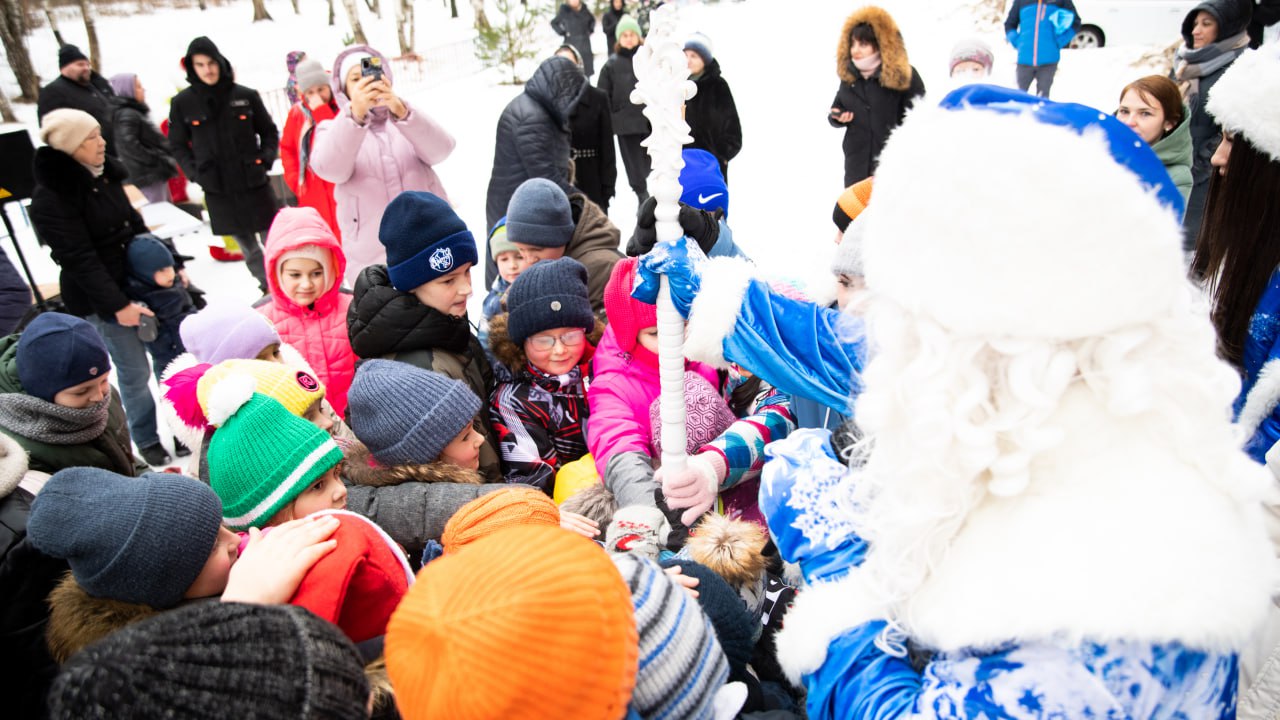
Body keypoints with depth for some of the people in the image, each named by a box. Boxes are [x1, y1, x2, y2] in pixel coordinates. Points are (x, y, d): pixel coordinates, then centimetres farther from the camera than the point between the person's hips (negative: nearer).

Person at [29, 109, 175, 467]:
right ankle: (147, 441, 20)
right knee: (135, 371, 1)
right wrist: (117, 305, -23)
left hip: (141, 279, 7)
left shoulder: (105, 175, 5)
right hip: (100, 298, -7)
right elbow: (78, 259, -21)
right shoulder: (51, 197, -18)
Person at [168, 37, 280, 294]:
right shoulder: (182, 103, 0)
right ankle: (268, 289, 26)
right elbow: (177, 145, 9)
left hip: (254, 183, -1)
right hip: (217, 189, 1)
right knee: (247, 246, 12)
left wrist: (265, 160, -5)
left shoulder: (246, 96, -2)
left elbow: (269, 132, 10)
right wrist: (195, 172, -5)